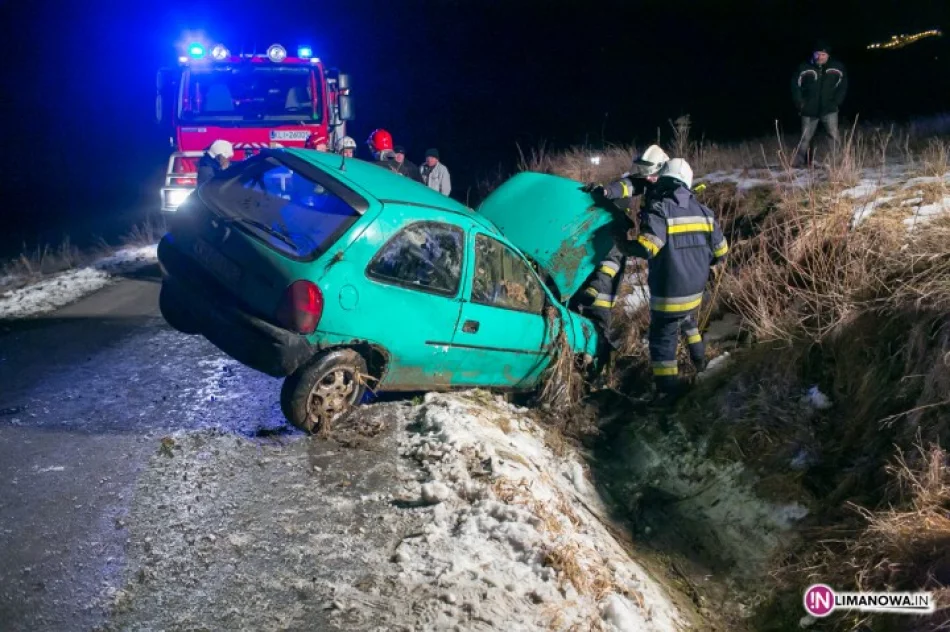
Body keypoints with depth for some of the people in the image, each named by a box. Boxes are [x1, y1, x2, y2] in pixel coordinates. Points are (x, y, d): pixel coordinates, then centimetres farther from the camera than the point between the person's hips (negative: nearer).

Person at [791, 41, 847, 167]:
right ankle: (798, 162, 21)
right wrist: (800, 103, -2)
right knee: (805, 138, 8)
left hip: (829, 109, 0)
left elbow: (843, 85, 8)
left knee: (834, 136, -8)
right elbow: (795, 86, 3)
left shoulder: (837, 68, -4)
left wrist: (836, 102, 0)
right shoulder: (804, 68, -7)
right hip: (809, 110, 0)